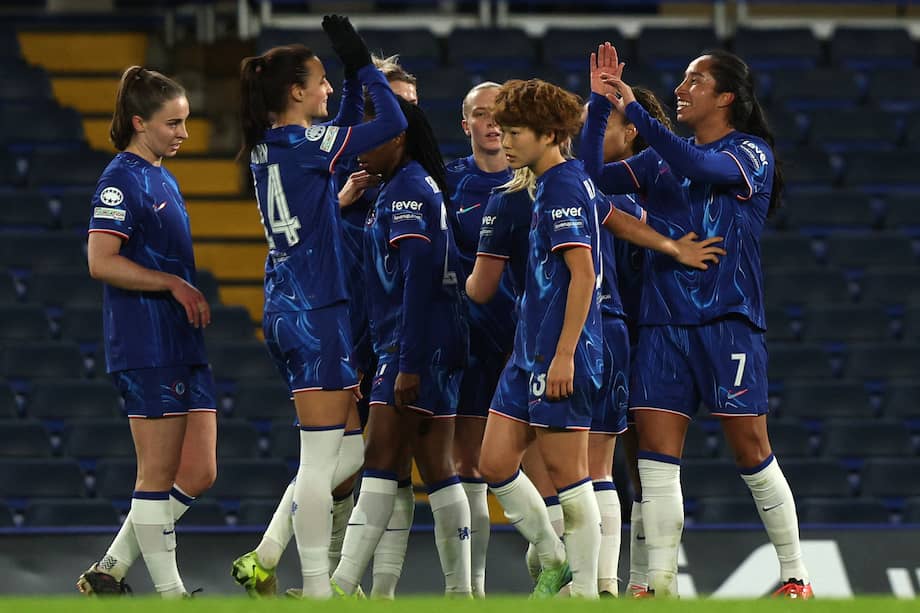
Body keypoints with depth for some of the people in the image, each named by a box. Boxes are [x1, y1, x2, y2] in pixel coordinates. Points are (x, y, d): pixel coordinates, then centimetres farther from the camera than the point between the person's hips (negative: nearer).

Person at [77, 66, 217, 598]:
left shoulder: (164, 180, 19)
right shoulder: (123, 180, -10)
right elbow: (102, 261, -19)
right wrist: (174, 284, -18)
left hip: (184, 345, 9)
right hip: (148, 348, -9)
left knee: (199, 474, 7)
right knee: (159, 475, -3)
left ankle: (109, 573, 14)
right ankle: (170, 593, 2)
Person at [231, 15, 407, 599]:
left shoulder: (267, 147, 11)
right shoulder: (304, 143, -14)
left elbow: (344, 132, 27)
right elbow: (393, 122, -16)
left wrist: (355, 74, 17)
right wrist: (363, 63, -5)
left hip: (285, 308, 9)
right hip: (317, 312, -9)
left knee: (349, 447, 14)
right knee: (322, 458, -5)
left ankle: (266, 557, 10)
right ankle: (317, 591, -3)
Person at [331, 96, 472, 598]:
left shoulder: (407, 190, -11)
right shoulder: (416, 187, 18)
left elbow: (418, 279, -19)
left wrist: (408, 363, -22)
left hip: (416, 347, -10)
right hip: (439, 348, 10)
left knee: (380, 460, -12)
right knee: (437, 469, 8)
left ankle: (340, 586, -15)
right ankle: (460, 591, 8)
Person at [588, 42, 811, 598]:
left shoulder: (751, 154, -2)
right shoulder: (662, 160, 15)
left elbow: (700, 167, -21)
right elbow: (594, 176, 8)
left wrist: (635, 112, -24)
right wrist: (600, 106, -2)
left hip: (728, 320, -5)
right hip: (664, 322, 5)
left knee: (752, 451, -3)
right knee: (656, 456, -4)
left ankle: (796, 576, 9)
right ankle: (662, 585, -3)